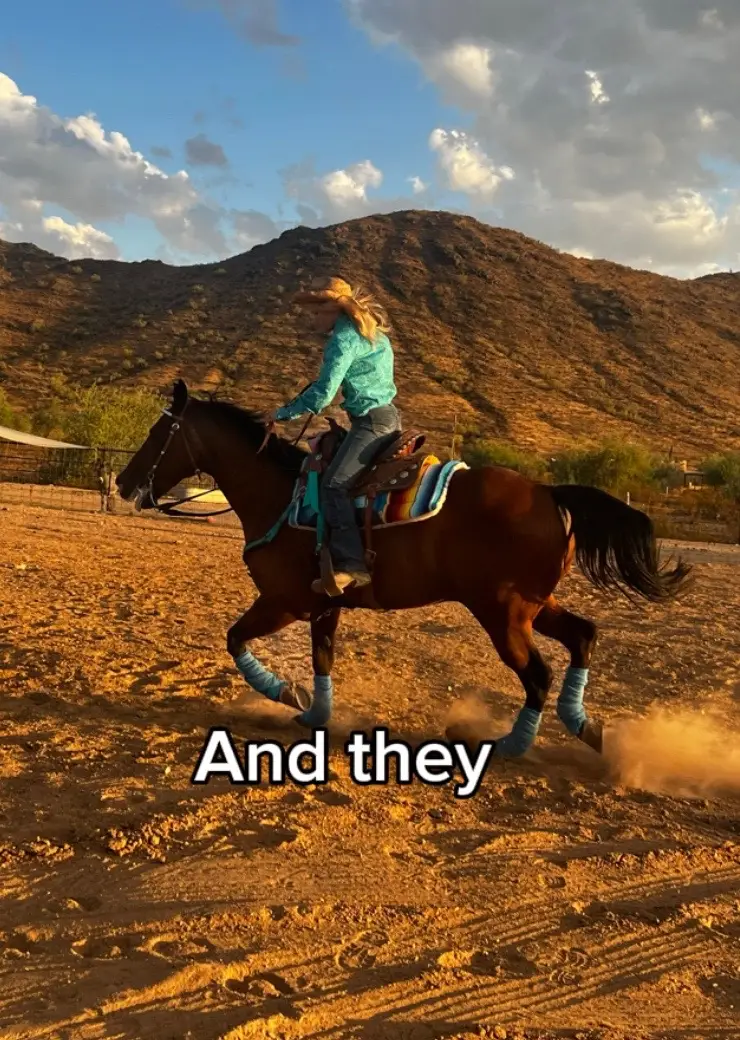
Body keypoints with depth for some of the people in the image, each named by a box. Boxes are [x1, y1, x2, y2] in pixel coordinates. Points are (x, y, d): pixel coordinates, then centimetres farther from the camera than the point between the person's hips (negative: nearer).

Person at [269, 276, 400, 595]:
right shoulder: (368, 330, 17)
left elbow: (322, 393, -17)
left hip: (372, 422, -11)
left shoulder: (343, 339, -13)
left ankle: (351, 565, -29)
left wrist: (284, 413, -6)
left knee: (334, 484, -20)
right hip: (387, 416, 11)